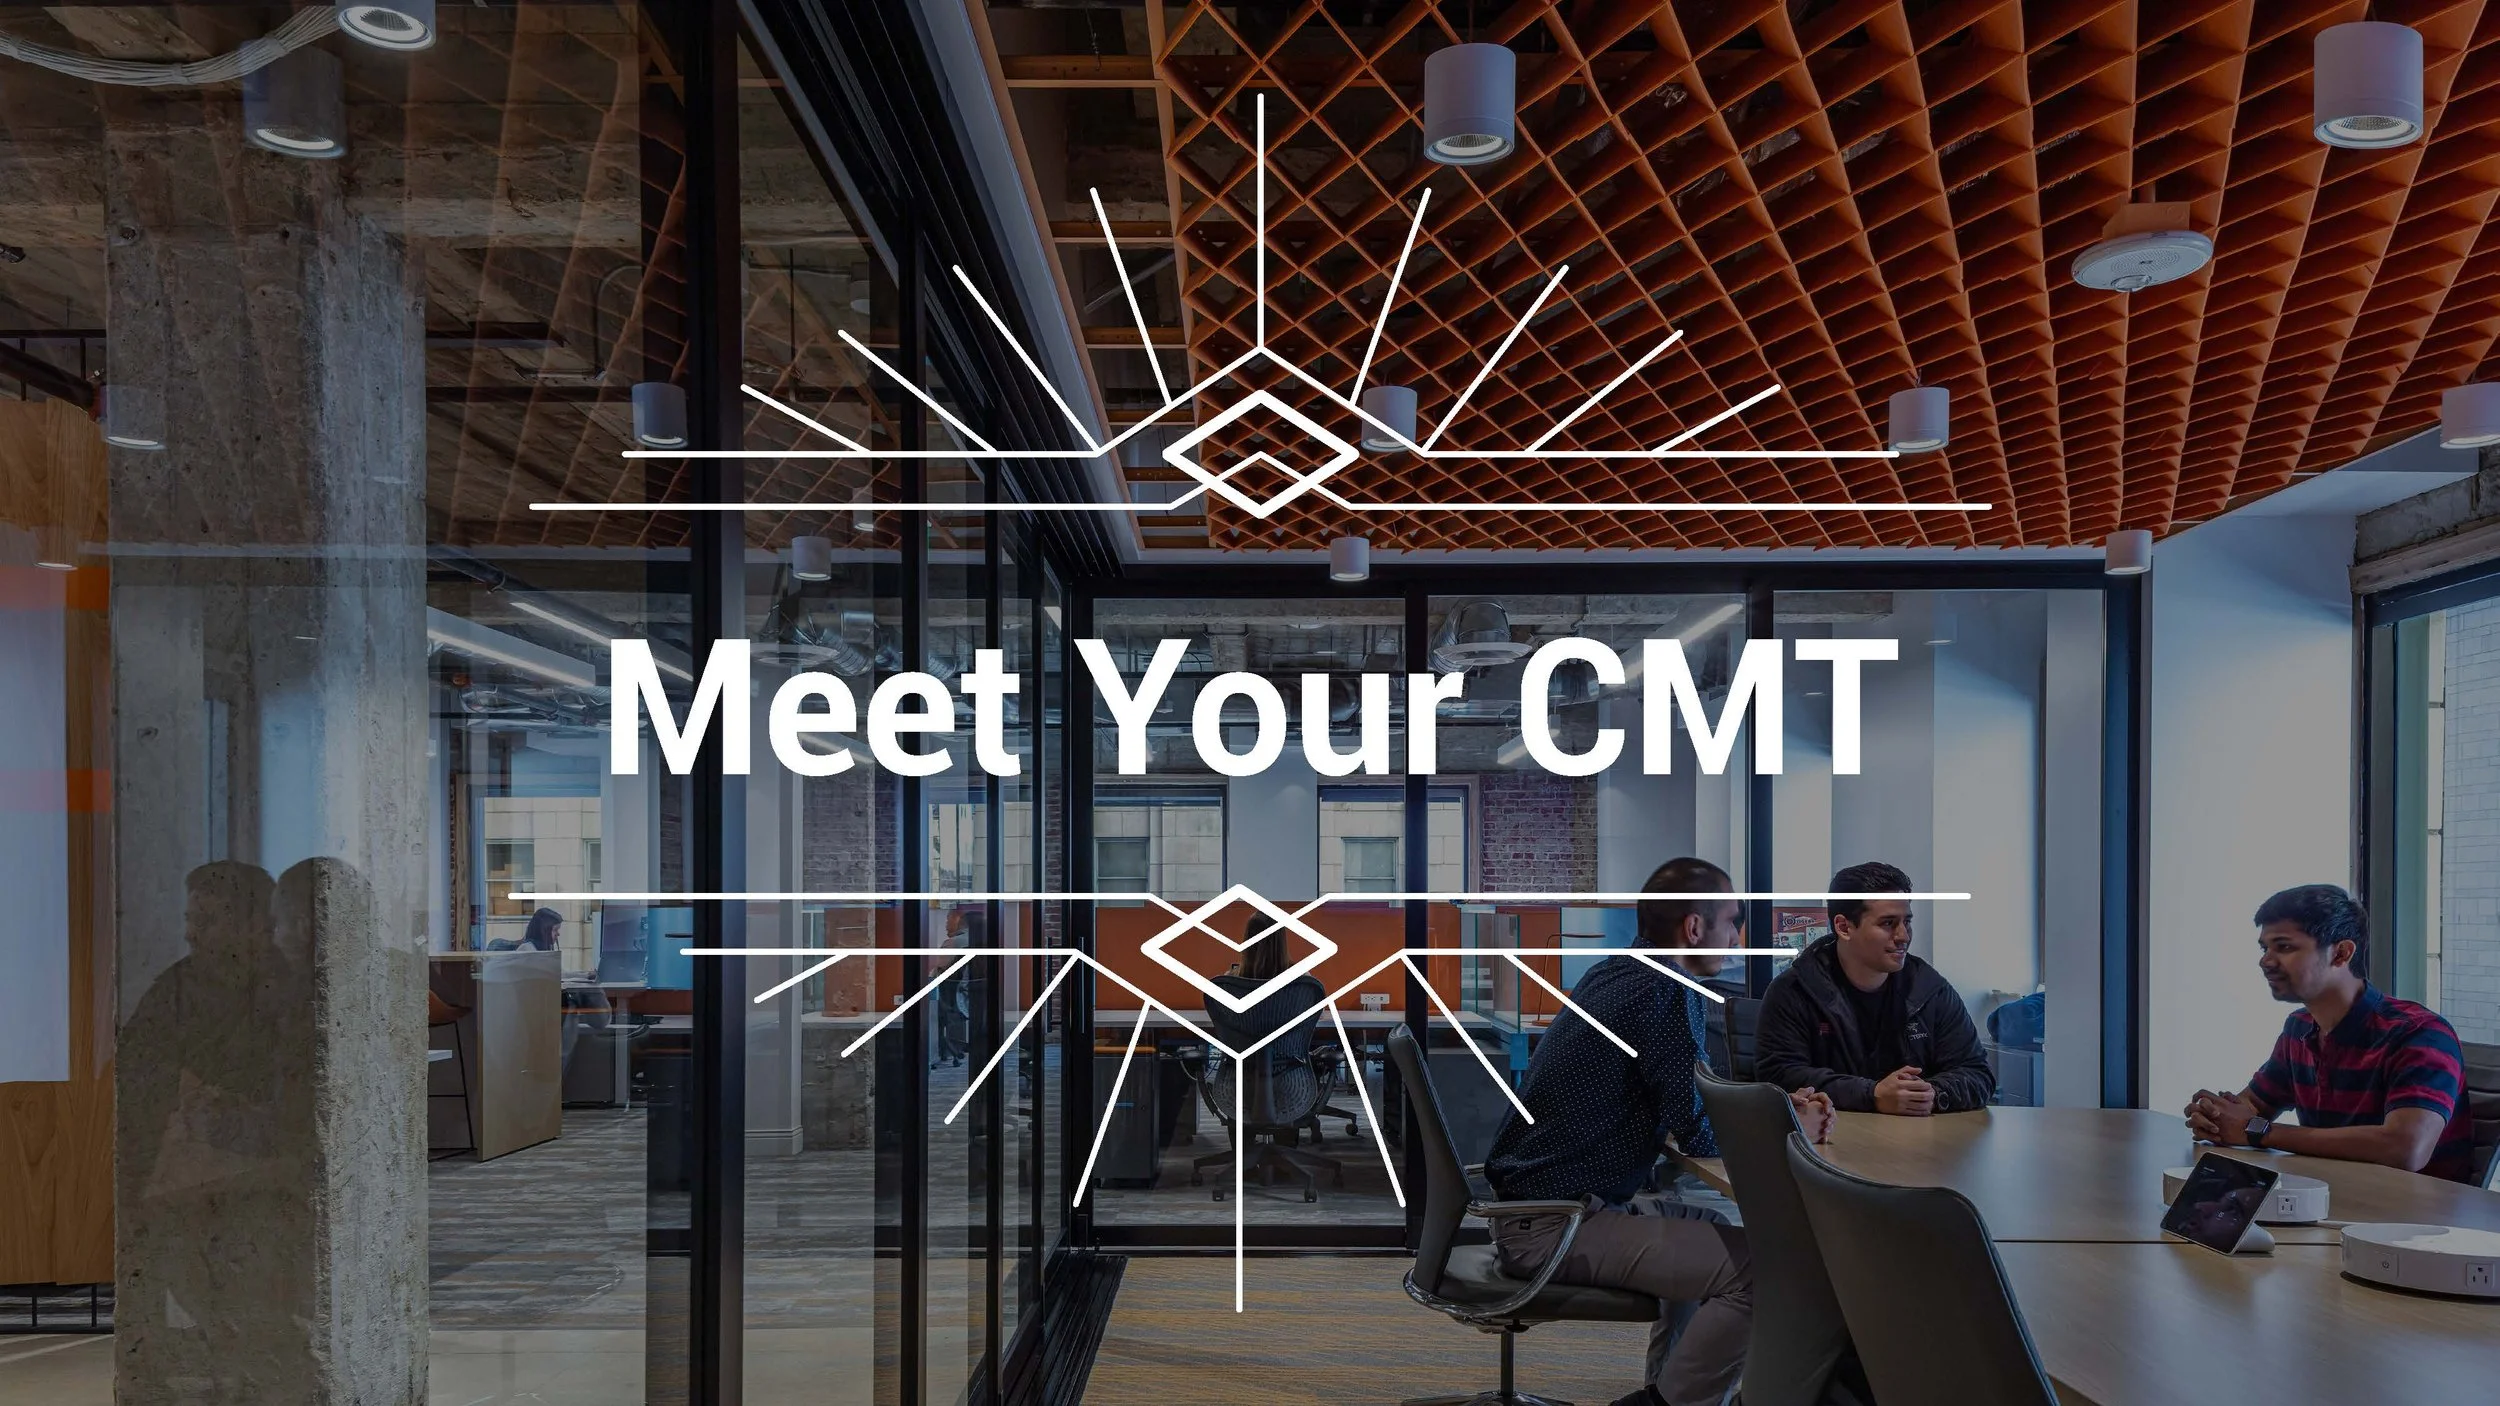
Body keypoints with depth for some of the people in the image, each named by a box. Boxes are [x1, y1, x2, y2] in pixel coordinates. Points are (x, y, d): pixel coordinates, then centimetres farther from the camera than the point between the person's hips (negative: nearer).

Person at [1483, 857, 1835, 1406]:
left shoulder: (1620, 973, 11)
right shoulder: (1665, 991, -18)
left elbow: (1680, 1105, 21)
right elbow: (1699, 1133, -16)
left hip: (1529, 1206, 11)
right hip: (1554, 1225, -11)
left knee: (1710, 1233, 27)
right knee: (1758, 1268, -17)